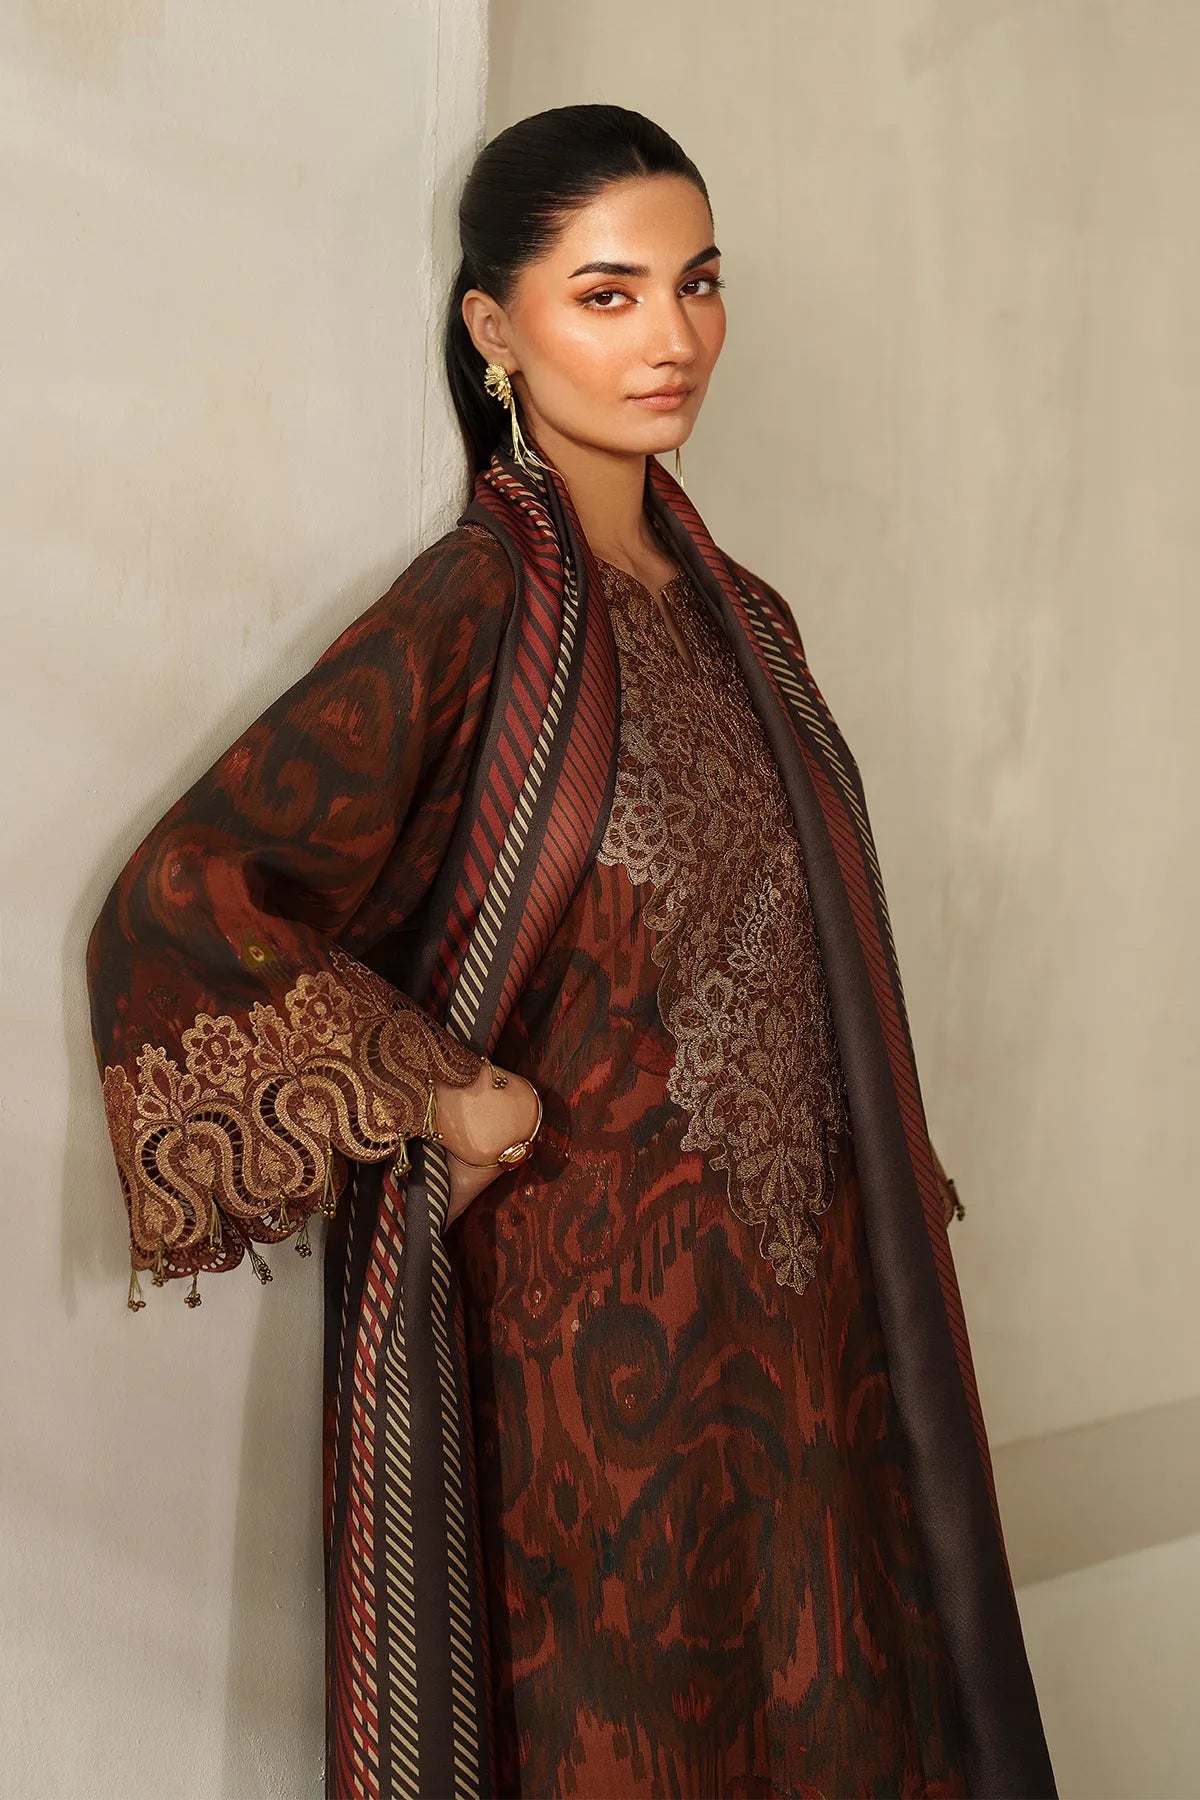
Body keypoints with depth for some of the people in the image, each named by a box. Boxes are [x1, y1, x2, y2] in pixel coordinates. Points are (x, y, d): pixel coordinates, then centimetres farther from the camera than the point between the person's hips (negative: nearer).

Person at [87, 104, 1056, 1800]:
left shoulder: (723, 604, 6)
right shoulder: (476, 606, -16)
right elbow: (178, 903, -22)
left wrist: (881, 1192, 8)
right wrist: (444, 1095, -17)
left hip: (784, 1280, 7)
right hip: (593, 1296, -6)